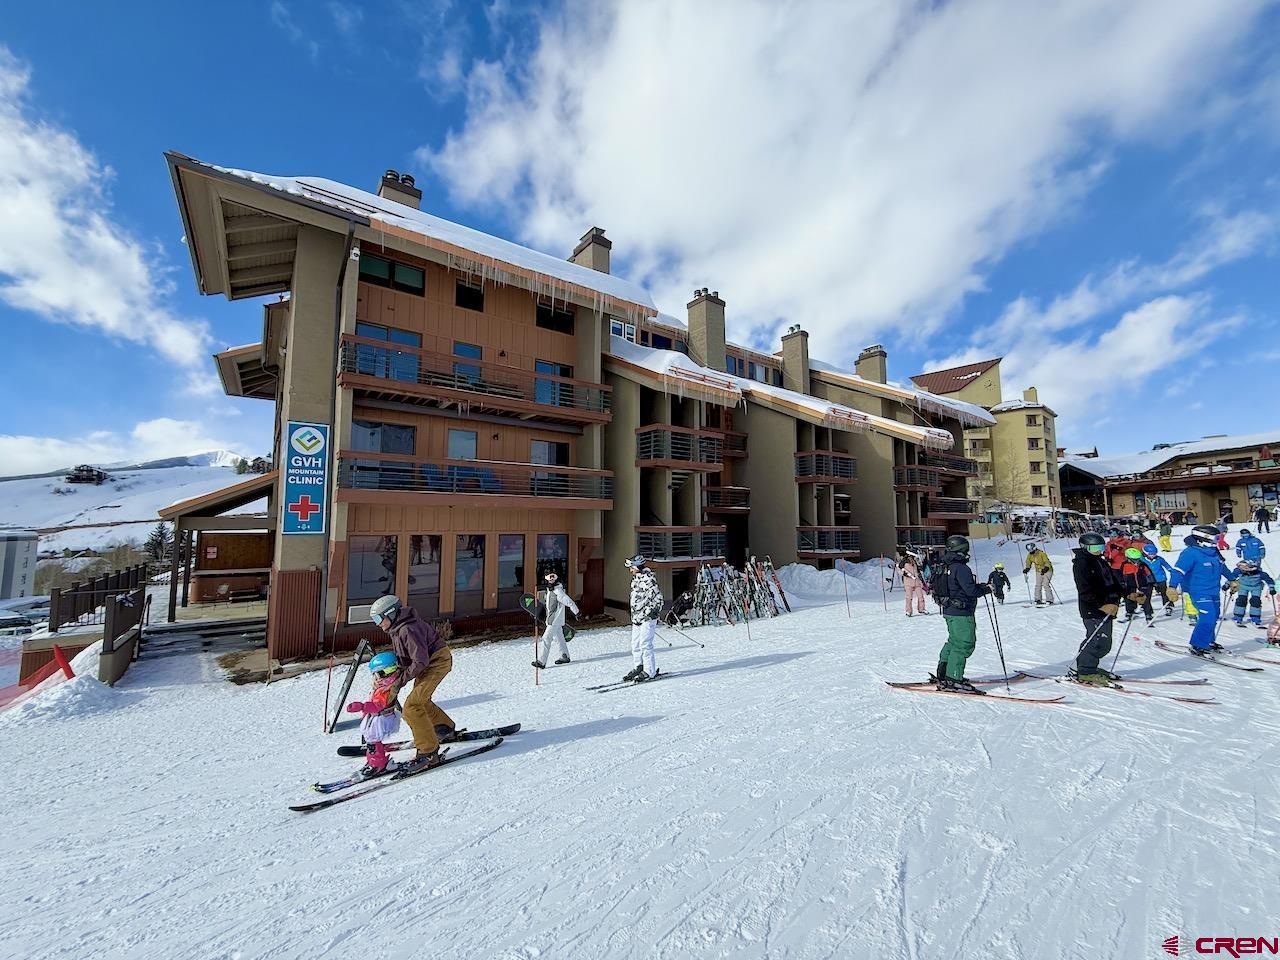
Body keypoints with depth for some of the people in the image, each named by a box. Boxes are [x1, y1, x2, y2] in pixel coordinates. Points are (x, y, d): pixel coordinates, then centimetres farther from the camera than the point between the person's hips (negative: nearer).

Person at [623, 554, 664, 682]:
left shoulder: (648, 578, -13)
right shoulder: (636, 578, 15)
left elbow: (658, 596, -15)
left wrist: (651, 611, -19)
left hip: (647, 617, -9)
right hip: (636, 617, 9)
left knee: (645, 644, -8)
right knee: (635, 644, 11)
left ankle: (650, 671, 2)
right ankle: (639, 667, 23)